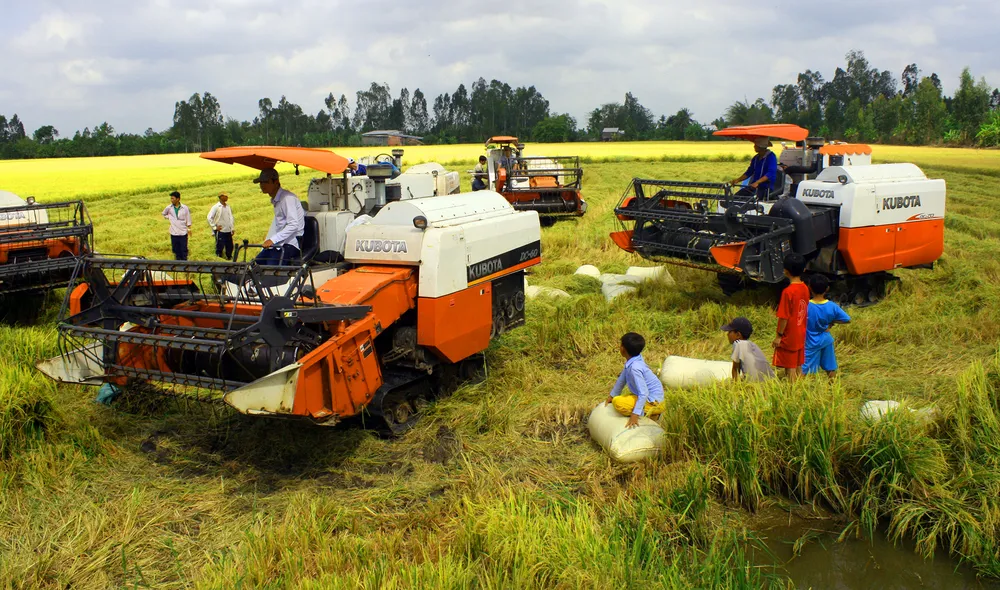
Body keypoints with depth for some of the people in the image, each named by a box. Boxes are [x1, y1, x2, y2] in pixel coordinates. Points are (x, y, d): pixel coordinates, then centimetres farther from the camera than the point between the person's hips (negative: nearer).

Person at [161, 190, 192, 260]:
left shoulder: (185, 208, -5)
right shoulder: (169, 208, -1)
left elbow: (188, 220, 3)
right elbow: (164, 214, 20)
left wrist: (189, 229, 1)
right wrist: (169, 218, 6)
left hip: (183, 233, -2)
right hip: (174, 233, 2)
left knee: (184, 250, 3)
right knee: (176, 250, 9)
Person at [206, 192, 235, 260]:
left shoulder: (228, 207, 12)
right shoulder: (216, 207, -6)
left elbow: (231, 218, 19)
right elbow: (209, 217, -8)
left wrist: (232, 228, 12)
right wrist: (214, 227, -10)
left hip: (228, 231, 6)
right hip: (220, 231, -6)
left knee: (229, 247, 8)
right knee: (219, 247, -3)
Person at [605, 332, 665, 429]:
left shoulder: (634, 368, -28)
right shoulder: (632, 361, 0)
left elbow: (644, 393, -30)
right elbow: (622, 379, 14)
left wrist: (635, 414, -32)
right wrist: (612, 395, 22)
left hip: (652, 402, -10)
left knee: (618, 402, -24)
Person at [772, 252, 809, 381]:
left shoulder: (788, 292, -22)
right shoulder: (805, 288, 1)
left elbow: (784, 317, -19)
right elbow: (805, 312, 9)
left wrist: (779, 336, -11)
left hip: (789, 337, -7)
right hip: (801, 336, 7)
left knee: (790, 369, 1)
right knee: (798, 367, 16)